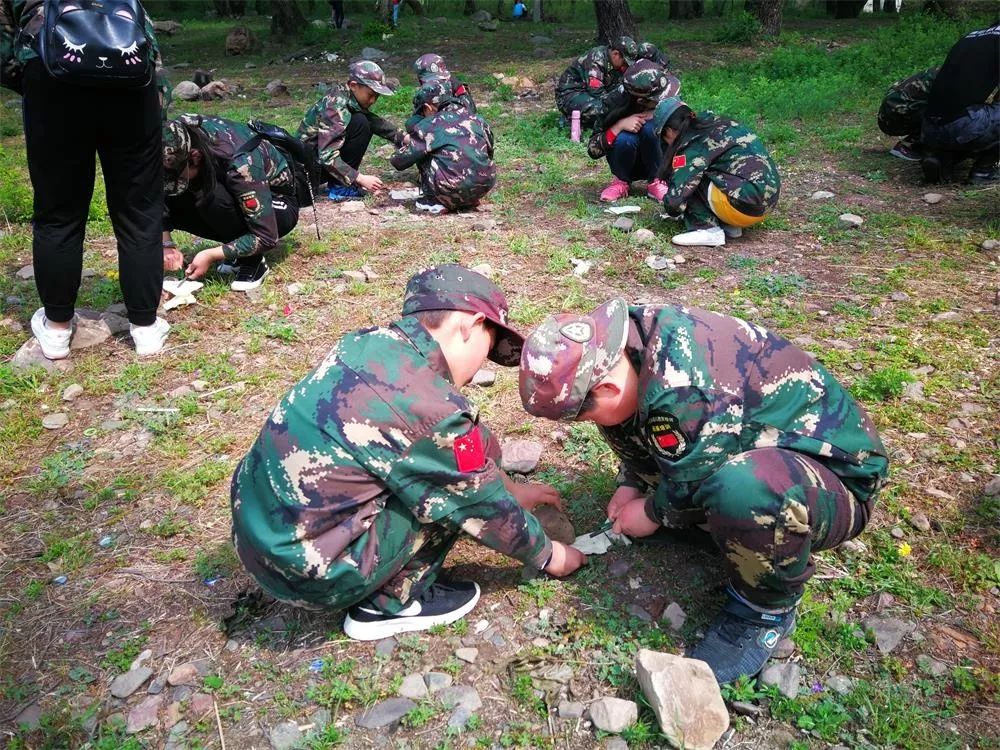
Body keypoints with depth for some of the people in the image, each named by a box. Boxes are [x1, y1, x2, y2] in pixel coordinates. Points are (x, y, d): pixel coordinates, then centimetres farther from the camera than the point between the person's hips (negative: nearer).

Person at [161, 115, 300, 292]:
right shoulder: (180, 136, -21)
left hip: (278, 205, -6)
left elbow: (267, 237, -34)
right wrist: (166, 243, -21)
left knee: (213, 199, -35)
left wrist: (211, 256, -32)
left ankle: (252, 260, -13)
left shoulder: (240, 163, -37)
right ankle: (238, 246, 0)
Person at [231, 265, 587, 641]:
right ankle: (392, 603, 6)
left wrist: (511, 490, 25)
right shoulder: (432, 409, -22)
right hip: (309, 568, -8)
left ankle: (381, 589, 16)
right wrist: (548, 555, 12)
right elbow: (484, 506, -6)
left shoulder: (371, 343, 1)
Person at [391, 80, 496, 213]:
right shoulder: (476, 119, 14)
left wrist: (394, 158, 31)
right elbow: (489, 152, 23)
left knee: (422, 153, 15)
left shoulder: (428, 126, 2)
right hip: (486, 185, 5)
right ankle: (469, 200, 22)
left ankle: (434, 200, 11)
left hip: (455, 189, -5)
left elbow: (400, 161, 8)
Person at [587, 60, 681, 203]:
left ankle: (656, 182, -10)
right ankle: (621, 181, -4)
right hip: (627, 165, 0)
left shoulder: (667, 103, -20)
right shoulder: (616, 104, -22)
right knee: (625, 138, -33)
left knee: (649, 127, -30)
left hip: (657, 164, 0)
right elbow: (593, 150, -22)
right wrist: (620, 125, -35)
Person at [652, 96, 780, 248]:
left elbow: (676, 198, -13)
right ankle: (730, 225, 12)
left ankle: (707, 230, -8)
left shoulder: (694, 147, -11)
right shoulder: (714, 124, 14)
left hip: (746, 205, -9)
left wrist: (672, 209, 8)